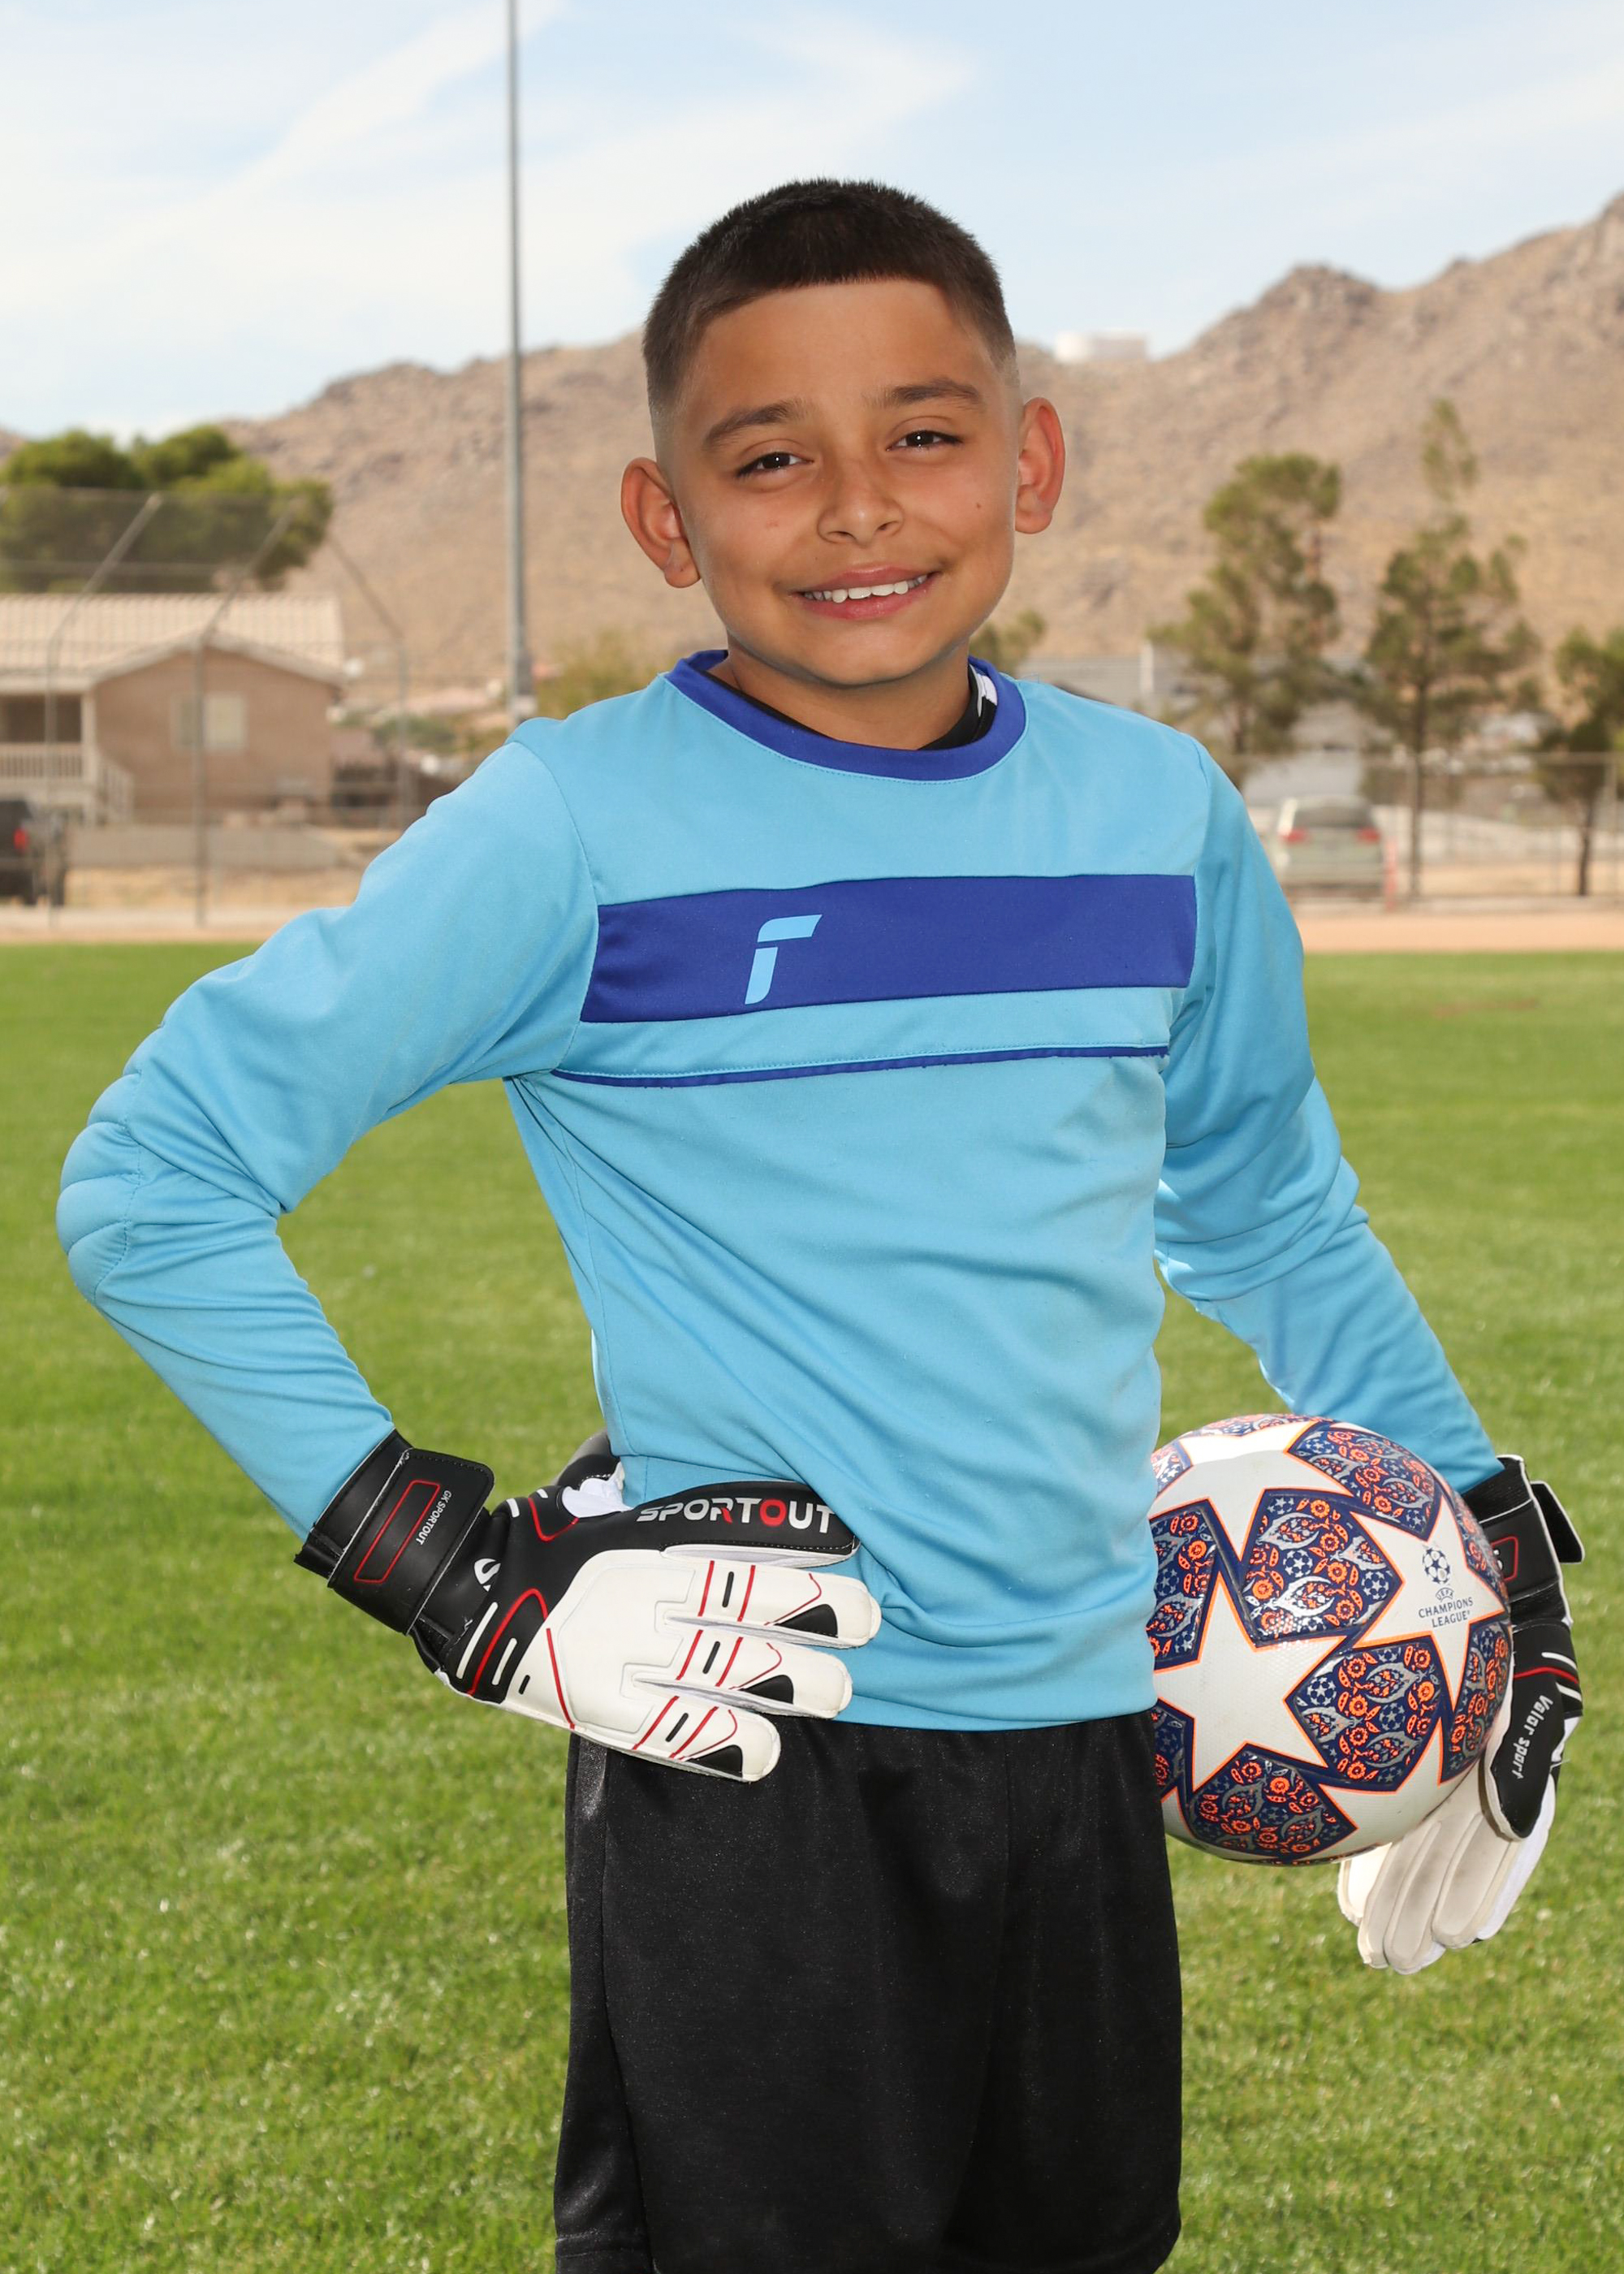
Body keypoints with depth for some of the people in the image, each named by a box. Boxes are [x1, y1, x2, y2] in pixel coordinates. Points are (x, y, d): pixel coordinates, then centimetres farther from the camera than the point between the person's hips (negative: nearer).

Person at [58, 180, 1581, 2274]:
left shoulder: (1161, 816, 5)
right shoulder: (577, 830, -9)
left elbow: (1269, 1217, 23)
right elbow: (149, 1181, -6)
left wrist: (1496, 1554, 19)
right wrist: (469, 1581, -11)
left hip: (1089, 1740, 5)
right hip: (751, 1772, -5)